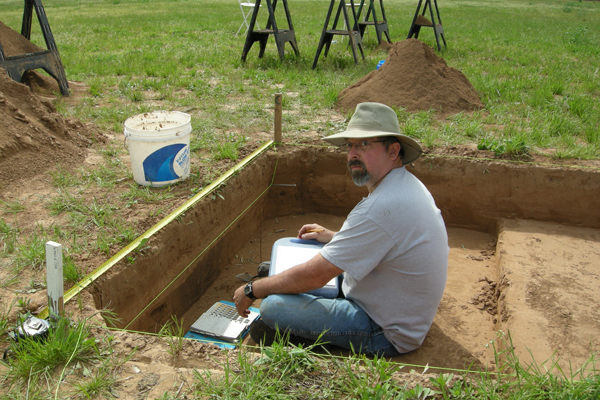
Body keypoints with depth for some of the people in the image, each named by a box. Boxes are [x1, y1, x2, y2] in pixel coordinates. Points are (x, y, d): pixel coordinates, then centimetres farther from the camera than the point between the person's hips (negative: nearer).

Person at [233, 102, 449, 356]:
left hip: (388, 335, -10)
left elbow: (314, 276, -27)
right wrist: (334, 237, 14)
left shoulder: (380, 208, -31)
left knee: (273, 307, -18)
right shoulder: (407, 183, 1)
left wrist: (252, 291, -13)